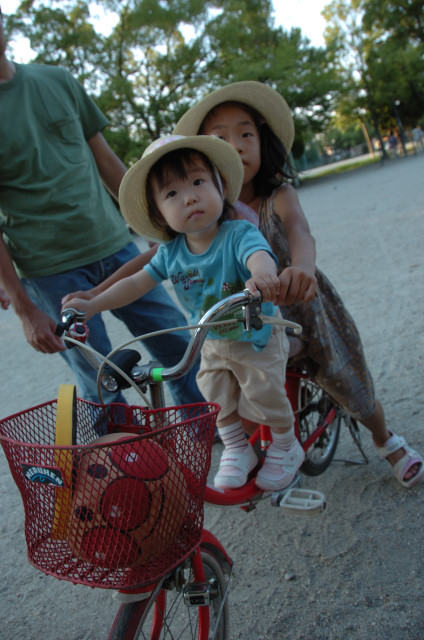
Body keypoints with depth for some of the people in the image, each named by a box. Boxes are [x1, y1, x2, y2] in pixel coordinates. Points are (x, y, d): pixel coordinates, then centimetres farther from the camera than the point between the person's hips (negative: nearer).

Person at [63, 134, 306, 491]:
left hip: (258, 337, -4)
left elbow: (260, 255, -48)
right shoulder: (170, 253, -11)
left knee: (264, 394, -2)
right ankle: (237, 450, 30)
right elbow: (137, 282, -3)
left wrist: (262, 275, -73)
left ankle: (286, 448, 26)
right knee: (216, 396, 6)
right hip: (213, 343, 5)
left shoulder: (239, 234, -27)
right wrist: (92, 305, -9)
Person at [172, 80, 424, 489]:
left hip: (306, 314, 0)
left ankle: (386, 441, 47)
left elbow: (298, 230, -36)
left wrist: (302, 265, -61)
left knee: (356, 399, 12)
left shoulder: (279, 196, -14)